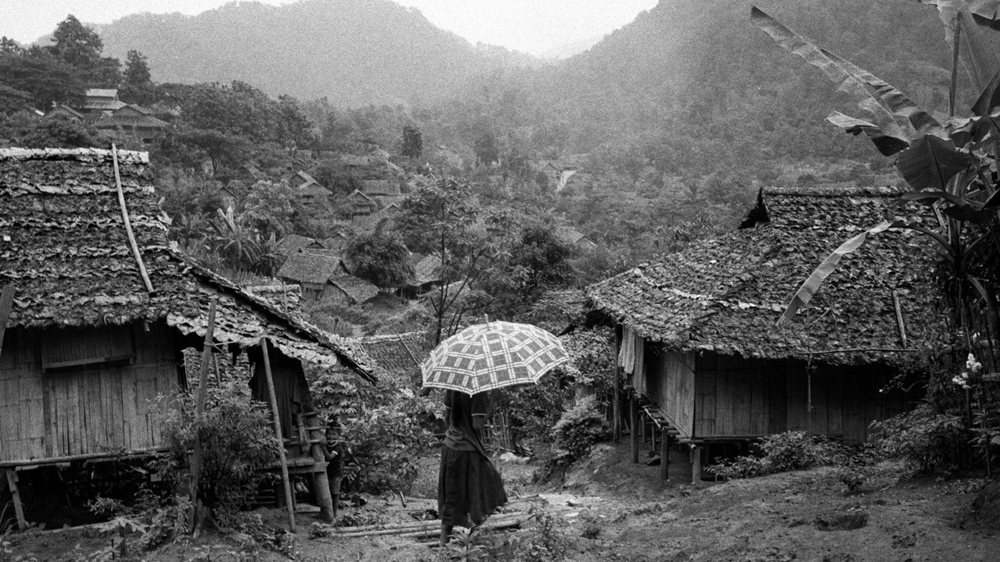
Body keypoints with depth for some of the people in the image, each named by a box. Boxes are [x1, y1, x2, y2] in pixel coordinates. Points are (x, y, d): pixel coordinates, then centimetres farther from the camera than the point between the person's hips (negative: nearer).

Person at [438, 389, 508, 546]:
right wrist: (488, 409, -8)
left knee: (450, 494, 14)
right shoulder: (479, 393, -20)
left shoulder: (451, 388, 0)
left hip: (450, 446, 6)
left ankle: (444, 539, 18)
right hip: (469, 450, -6)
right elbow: (477, 425, -20)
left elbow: (446, 416, 8)